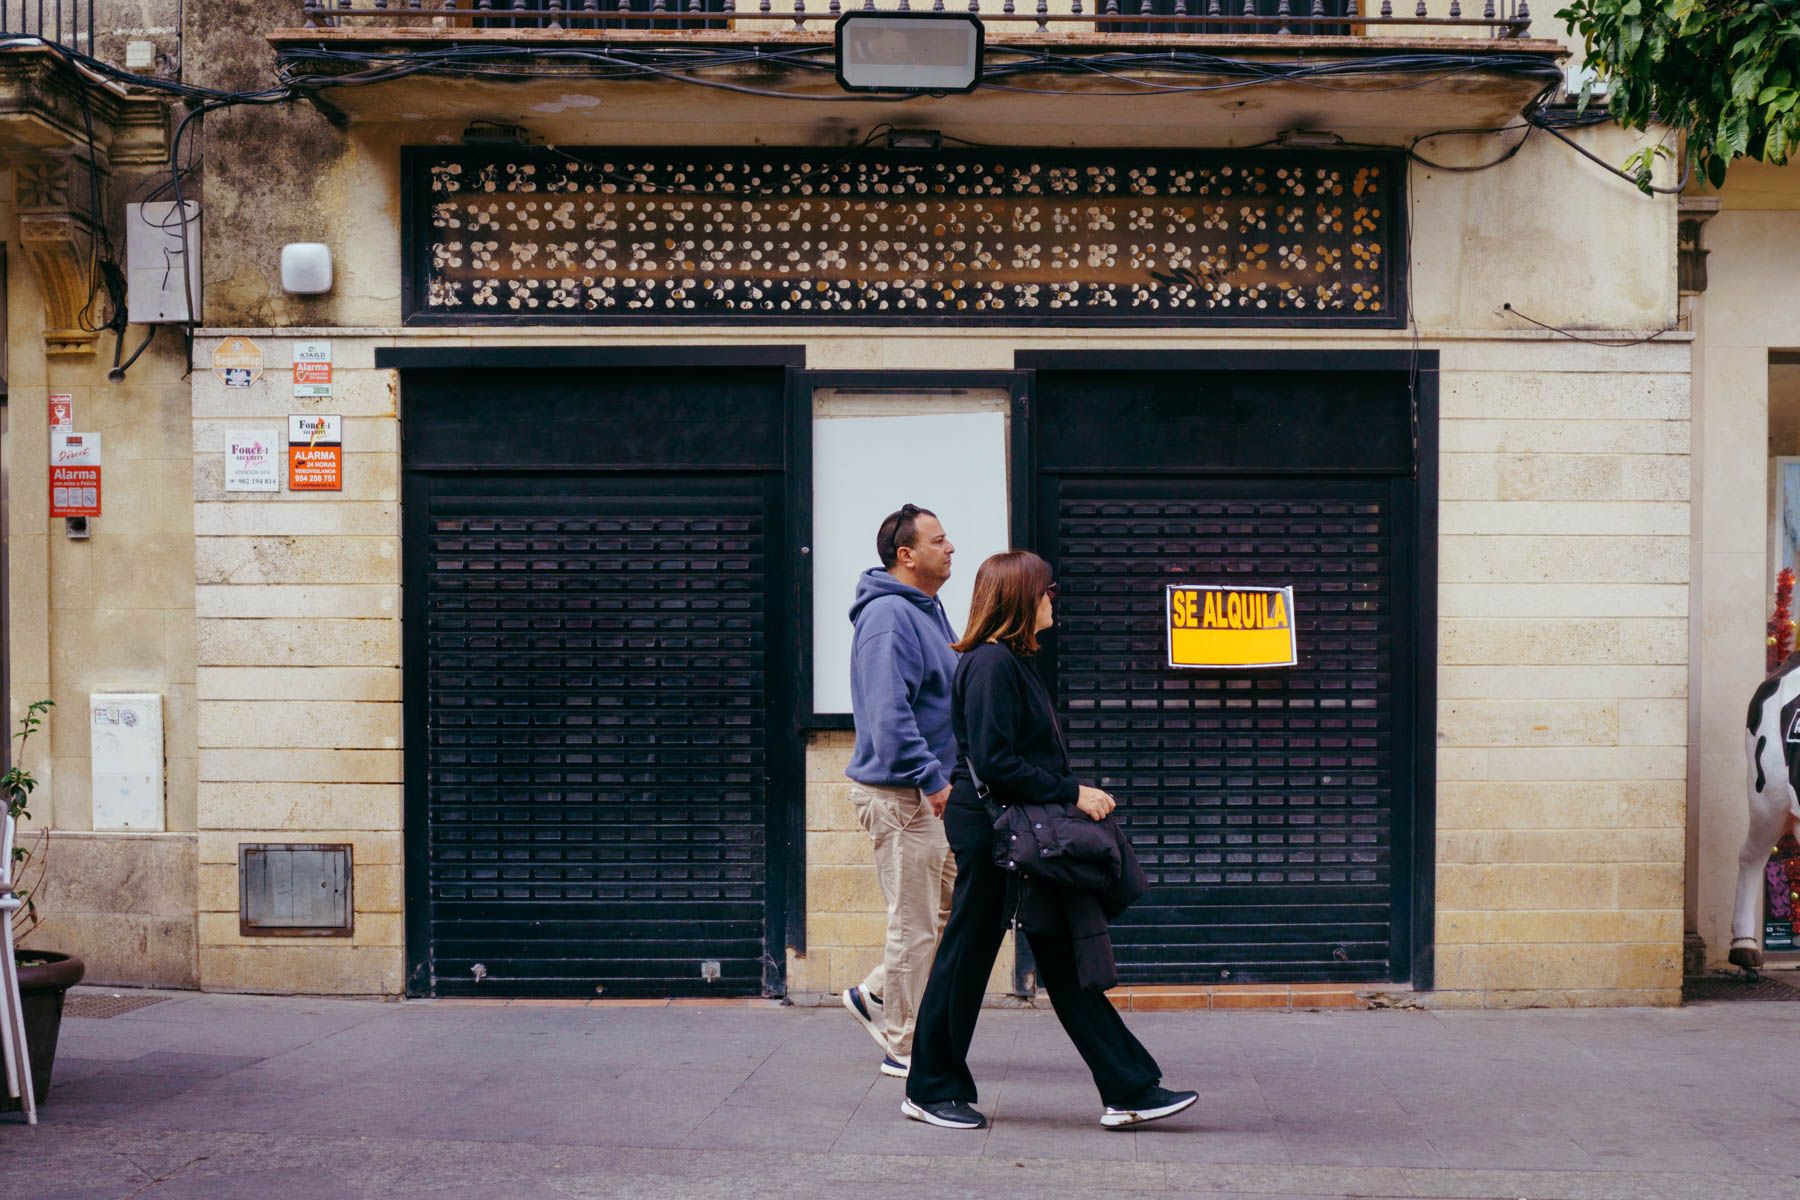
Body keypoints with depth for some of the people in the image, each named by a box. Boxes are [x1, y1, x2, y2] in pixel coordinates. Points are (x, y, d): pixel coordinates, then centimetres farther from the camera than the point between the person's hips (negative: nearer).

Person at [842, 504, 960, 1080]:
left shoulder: (927, 610, 15)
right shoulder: (888, 617, -18)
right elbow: (889, 713, -26)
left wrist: (941, 776, 19)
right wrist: (932, 778, -26)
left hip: (928, 793, 10)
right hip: (899, 793, -10)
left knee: (957, 905, 15)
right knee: (915, 922, -2)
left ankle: (877, 994, 26)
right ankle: (903, 1048, 10)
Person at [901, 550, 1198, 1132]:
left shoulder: (1013, 662, 15)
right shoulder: (991, 663, -16)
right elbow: (994, 763, -22)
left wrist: (1074, 794, 9)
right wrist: (1071, 792, -18)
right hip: (989, 828, -10)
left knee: (1064, 958, 9)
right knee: (966, 956, 2)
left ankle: (1129, 1090, 10)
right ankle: (931, 1090, 16)